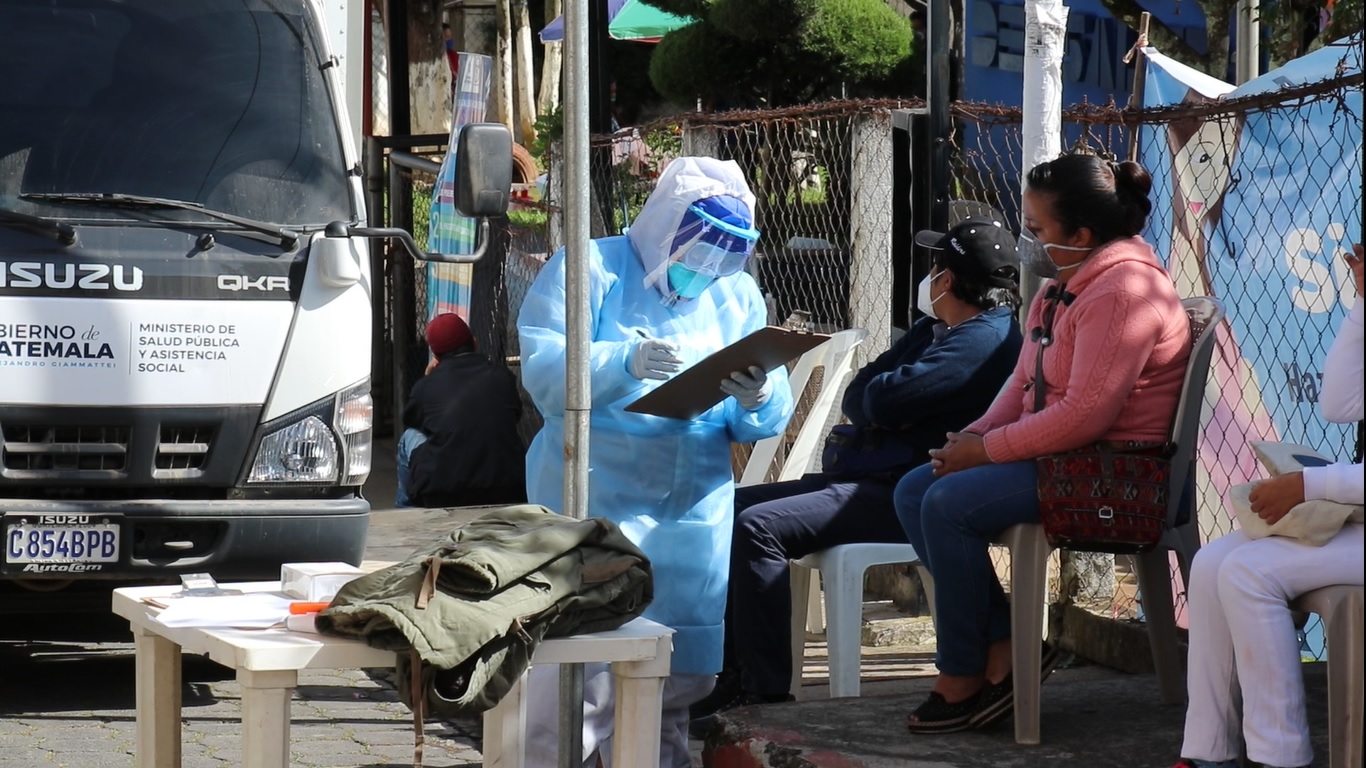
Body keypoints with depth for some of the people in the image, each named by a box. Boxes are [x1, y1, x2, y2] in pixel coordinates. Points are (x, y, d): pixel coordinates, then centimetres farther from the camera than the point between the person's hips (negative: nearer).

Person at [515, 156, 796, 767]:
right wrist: (627, 362, -29)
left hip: (697, 508, 5)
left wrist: (757, 401, -16)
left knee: (682, 671, 4)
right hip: (597, 503, -5)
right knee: (587, 669, -14)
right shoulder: (590, 270, 0)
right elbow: (542, 370, -14)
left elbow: (768, 422, 7)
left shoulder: (737, 294, 14)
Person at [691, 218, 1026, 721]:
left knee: (758, 527, -25)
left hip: (900, 498, -11)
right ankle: (730, 665, -1)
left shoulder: (984, 339, -14)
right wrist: (881, 407, -7)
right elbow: (855, 399, 15)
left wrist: (877, 400, 1)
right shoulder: (937, 331, 21)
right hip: (867, 479, 11)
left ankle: (762, 681, -21)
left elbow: (881, 400, -22)